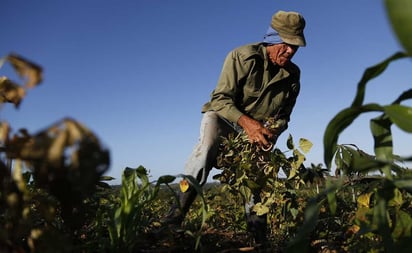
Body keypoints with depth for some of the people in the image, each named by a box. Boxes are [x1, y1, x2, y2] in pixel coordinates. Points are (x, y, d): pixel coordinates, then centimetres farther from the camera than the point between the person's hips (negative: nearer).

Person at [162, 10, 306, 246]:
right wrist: (246, 122, -41)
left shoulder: (293, 75, -3)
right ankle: (178, 212, -35)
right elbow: (220, 99, -23)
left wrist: (272, 132, -23)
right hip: (222, 116, -5)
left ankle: (258, 235, 3)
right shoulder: (243, 57, -20)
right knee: (207, 146, -35)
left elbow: (283, 117, 2)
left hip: (256, 128, 5)